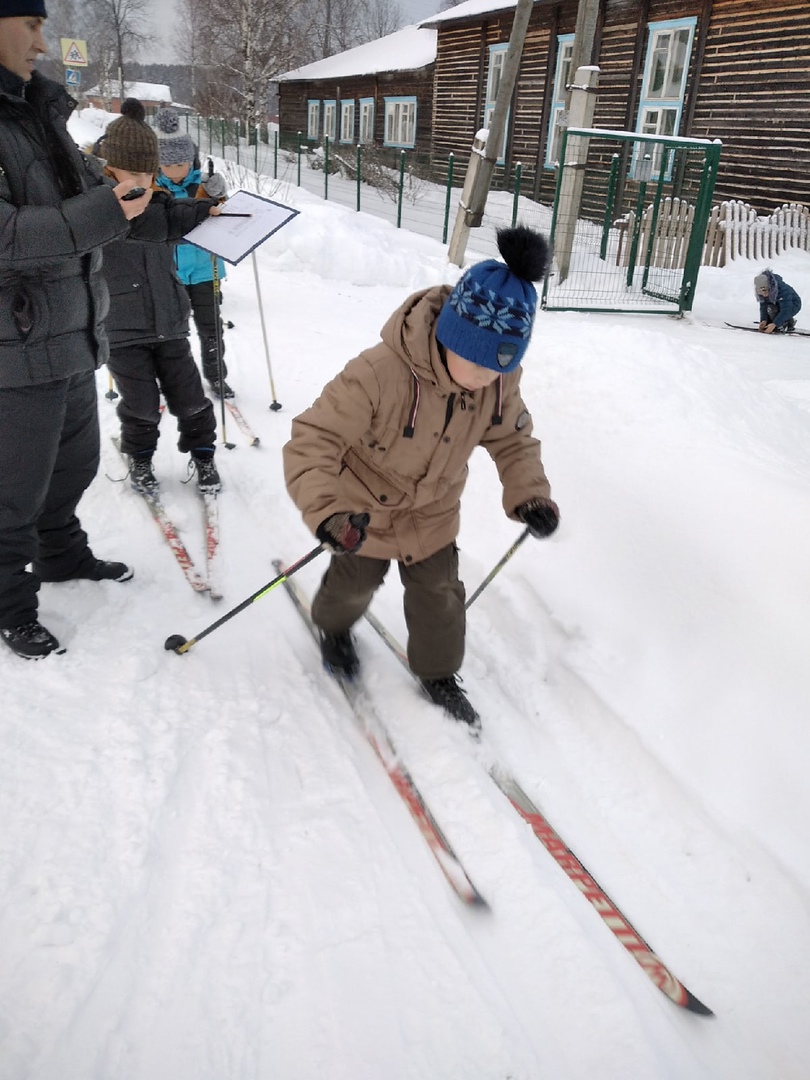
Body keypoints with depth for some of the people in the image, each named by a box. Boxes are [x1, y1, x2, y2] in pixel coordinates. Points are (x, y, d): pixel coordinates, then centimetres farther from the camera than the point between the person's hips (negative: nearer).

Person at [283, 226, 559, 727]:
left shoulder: (500, 382, -21)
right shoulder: (379, 373, -40)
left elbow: (513, 438, -2)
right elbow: (313, 440, -37)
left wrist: (530, 493, -18)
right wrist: (326, 511, -51)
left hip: (434, 511, 4)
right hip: (365, 507, -4)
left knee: (439, 590, 14)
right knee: (356, 581, 20)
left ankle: (438, 673, 40)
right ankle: (334, 626, 56)